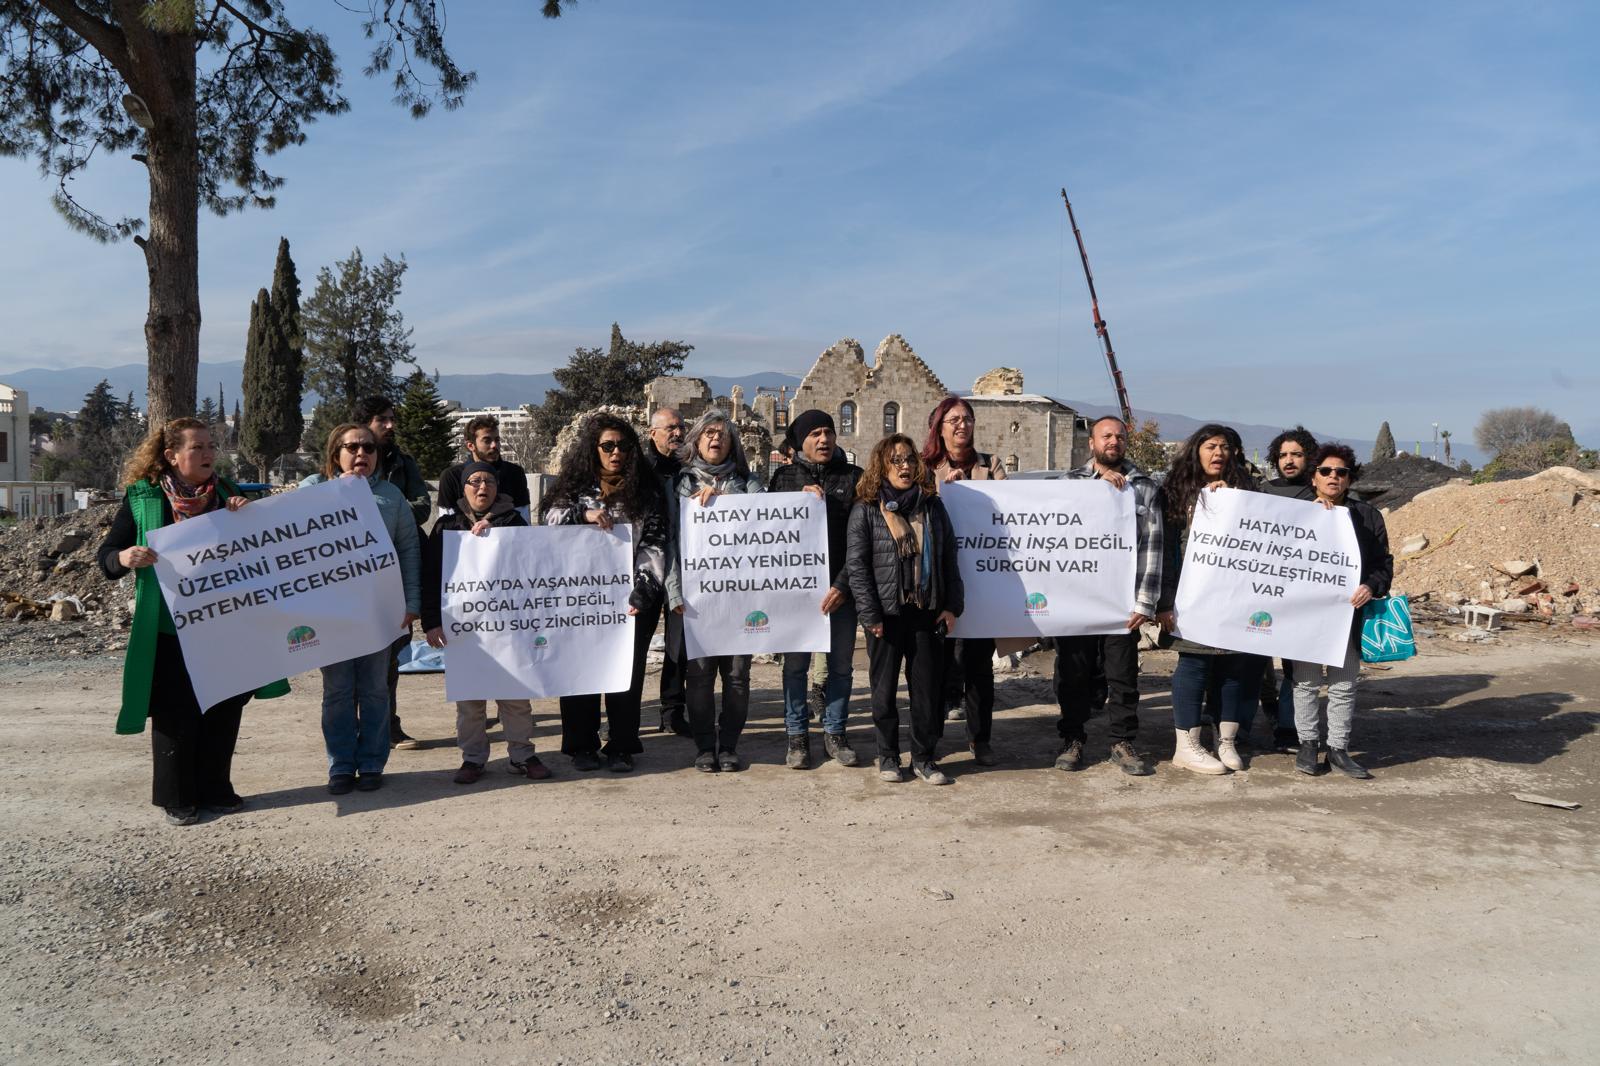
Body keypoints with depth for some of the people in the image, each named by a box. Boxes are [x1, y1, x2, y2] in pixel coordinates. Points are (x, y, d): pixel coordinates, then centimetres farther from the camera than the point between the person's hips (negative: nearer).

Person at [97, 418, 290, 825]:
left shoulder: (227, 493, 7)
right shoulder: (143, 498, -3)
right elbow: (105, 557, -1)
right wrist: (125, 557, -24)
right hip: (170, 630, -3)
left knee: (224, 711, 10)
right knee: (176, 715, 4)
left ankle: (215, 789, 25)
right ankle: (177, 799, 18)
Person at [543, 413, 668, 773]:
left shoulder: (645, 491, 4)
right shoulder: (576, 487, 11)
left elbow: (654, 544, -2)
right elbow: (550, 519, 4)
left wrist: (642, 591, -12)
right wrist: (583, 514, -14)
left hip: (628, 598, -1)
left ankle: (621, 747, 13)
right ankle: (582, 746, 14)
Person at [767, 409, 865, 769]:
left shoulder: (853, 477, 3)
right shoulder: (784, 477, 6)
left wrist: (843, 584, -10)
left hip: (840, 588, 1)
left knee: (841, 664, 8)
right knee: (796, 664, 3)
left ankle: (834, 733, 21)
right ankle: (797, 737, 15)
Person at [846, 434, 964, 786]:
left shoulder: (933, 506, 9)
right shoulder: (866, 510, -2)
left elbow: (949, 558, 10)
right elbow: (856, 565, -7)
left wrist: (952, 606, 3)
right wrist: (870, 615, -12)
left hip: (927, 612, 3)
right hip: (887, 614, -2)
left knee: (928, 689, 5)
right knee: (884, 689, 7)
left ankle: (924, 757, 18)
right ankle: (888, 756, 22)